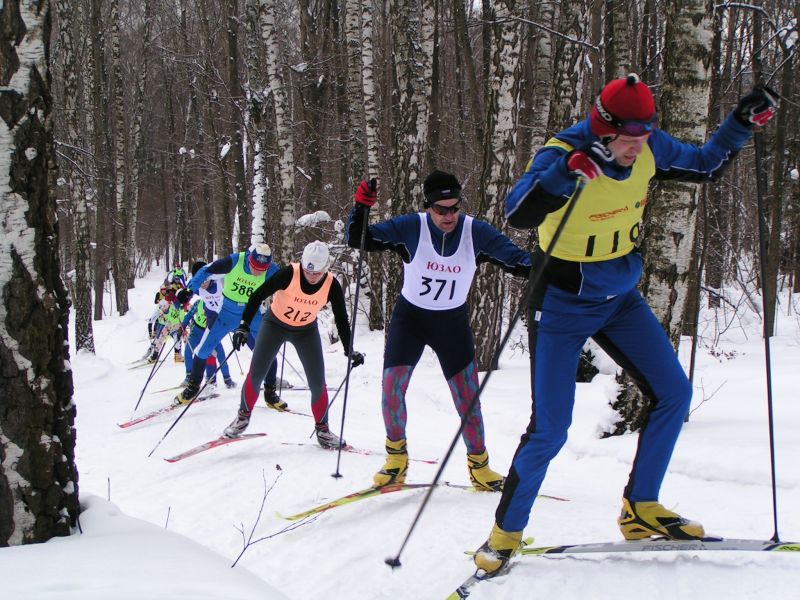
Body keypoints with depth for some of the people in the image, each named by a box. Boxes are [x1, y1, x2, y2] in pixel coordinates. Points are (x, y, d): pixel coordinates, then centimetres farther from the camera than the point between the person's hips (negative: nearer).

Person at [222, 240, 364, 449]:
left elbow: (341, 320, -10)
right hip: (275, 324, -1)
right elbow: (258, 295, -23)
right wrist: (244, 326, -30)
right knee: (256, 373, -6)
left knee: (318, 382, -5)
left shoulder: (332, 285, -22)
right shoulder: (289, 274, -29)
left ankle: (322, 428, 13)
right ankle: (243, 416, 17)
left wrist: (349, 351, -14)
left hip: (306, 331, 2)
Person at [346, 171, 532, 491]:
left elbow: (518, 260, -13)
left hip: (453, 322, 1)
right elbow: (358, 240, -16)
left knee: (467, 397, -1)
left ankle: (479, 466, 18)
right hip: (410, 316, -1)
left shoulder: (477, 233, -17)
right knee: (392, 384, -13)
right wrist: (361, 207, -34)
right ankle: (396, 459, 8)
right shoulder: (411, 227, -19)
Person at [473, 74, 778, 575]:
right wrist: (566, 171, -56)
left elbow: (706, 165, 10)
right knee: (550, 430, -8)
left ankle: (641, 509, 18)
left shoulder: (650, 151, -8)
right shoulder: (563, 154, -26)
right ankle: (506, 533, 10)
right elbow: (518, 214, -42)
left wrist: (742, 123, -4)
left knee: (674, 393, 2)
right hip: (562, 305, -6)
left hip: (620, 298, 6)